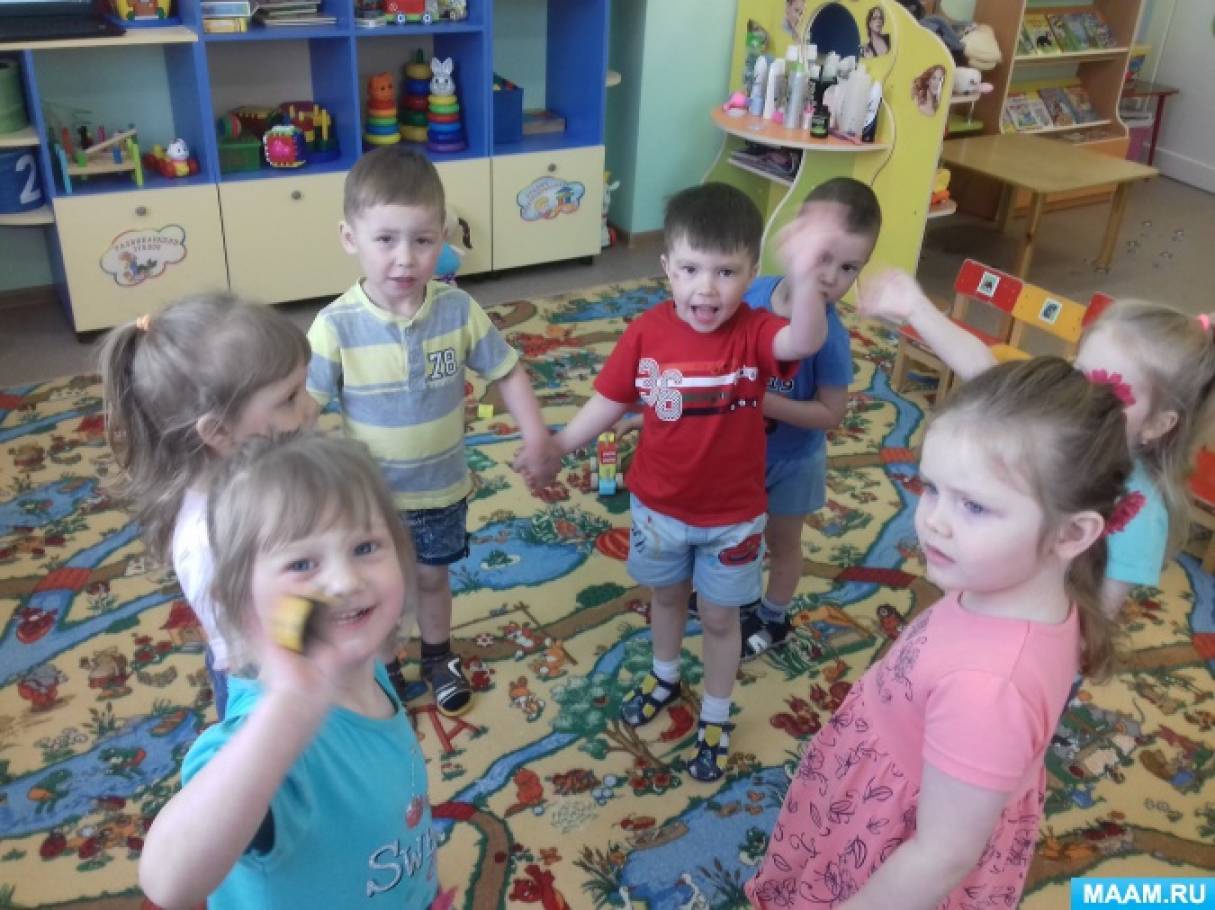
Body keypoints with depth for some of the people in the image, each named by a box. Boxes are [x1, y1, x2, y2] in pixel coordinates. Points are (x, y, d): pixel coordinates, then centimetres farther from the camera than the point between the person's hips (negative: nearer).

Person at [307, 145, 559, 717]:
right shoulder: (337, 325, -23)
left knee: (433, 578, 25)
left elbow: (507, 372, -4)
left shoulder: (458, 310, -16)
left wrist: (536, 437, -11)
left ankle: (437, 655, 52)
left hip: (442, 487, 2)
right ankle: (384, 669, 48)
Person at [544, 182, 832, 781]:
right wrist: (554, 448, -6)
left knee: (719, 617, 17)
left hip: (732, 515, -2)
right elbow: (609, 402, -4)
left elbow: (806, 342, -44)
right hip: (658, 506, 2)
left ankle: (715, 717, 41)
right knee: (667, 596, 27)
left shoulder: (753, 333, -22)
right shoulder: (646, 333, -15)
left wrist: (804, 276, -63)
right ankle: (664, 677, 55)